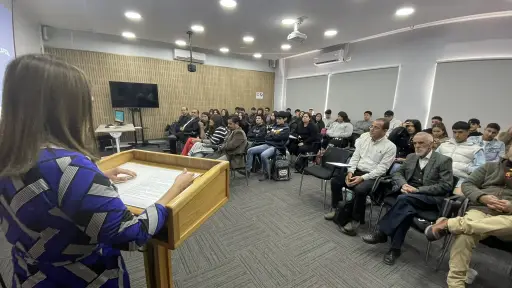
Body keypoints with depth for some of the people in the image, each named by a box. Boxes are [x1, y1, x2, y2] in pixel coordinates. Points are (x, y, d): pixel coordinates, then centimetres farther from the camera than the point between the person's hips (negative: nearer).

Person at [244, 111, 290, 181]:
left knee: (263, 155, -35)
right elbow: (266, 137, 13)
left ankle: (266, 174, -14)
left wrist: (271, 134, 1)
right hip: (267, 144, 7)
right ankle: (247, 170, 0)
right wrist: (273, 135, -4)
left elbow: (277, 137, -16)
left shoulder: (286, 128, -2)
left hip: (276, 147, -7)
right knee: (250, 151, -6)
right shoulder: (275, 126, 18)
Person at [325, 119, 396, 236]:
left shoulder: (390, 146, -8)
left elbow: (381, 169, -13)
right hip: (356, 171, 6)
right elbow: (355, 156, 6)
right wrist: (350, 171, -9)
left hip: (372, 176, -5)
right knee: (335, 181, -12)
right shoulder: (364, 136, 6)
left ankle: (355, 220, -11)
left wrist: (362, 178, -23)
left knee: (359, 190, -33)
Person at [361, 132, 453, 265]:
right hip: (408, 193, 4)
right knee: (407, 208, -32)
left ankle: (381, 232, -29)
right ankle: (395, 247, -26)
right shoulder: (411, 157, 16)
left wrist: (418, 189, -19)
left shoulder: (444, 160, 1)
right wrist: (403, 184, -11)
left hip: (431, 198, -3)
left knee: (404, 198, -35)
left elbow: (446, 186, -8)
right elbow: (398, 173, 12)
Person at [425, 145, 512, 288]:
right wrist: (483, 197, -9)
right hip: (481, 211, 0)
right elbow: (467, 184, 11)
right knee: (464, 235, -33)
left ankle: (449, 223, -37)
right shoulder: (490, 166, 20)